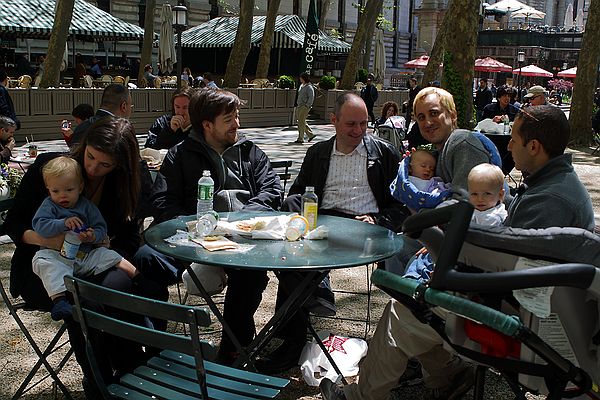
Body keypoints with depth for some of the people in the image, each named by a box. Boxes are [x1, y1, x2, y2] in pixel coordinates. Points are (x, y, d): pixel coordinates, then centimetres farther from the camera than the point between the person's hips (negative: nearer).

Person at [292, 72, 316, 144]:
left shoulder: (309, 87, -12)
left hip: (305, 106, -9)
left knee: (301, 122, -7)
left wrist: (307, 106, -20)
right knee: (301, 122, 11)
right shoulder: (301, 85, 15)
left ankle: (300, 139, -2)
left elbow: (311, 98, -17)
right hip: (300, 106, 9)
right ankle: (311, 134, 21)